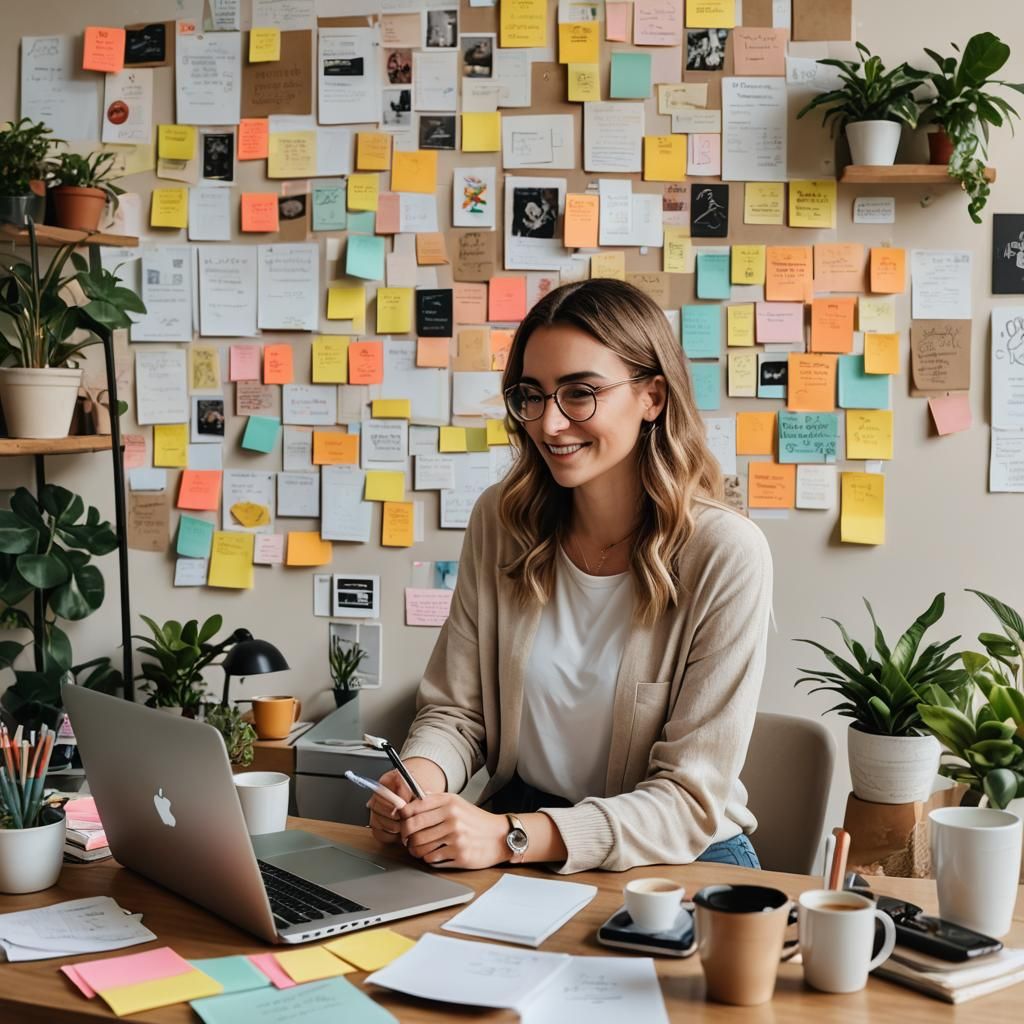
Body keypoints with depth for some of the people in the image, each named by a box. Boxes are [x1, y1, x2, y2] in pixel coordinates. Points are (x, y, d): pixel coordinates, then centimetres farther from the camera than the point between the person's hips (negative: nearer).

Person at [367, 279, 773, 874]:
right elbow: (456, 711, 4)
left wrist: (513, 836, -29)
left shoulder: (727, 555, -16)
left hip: (675, 852, -1)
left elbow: (691, 798, -16)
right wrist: (422, 775, -20)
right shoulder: (501, 520, -1)